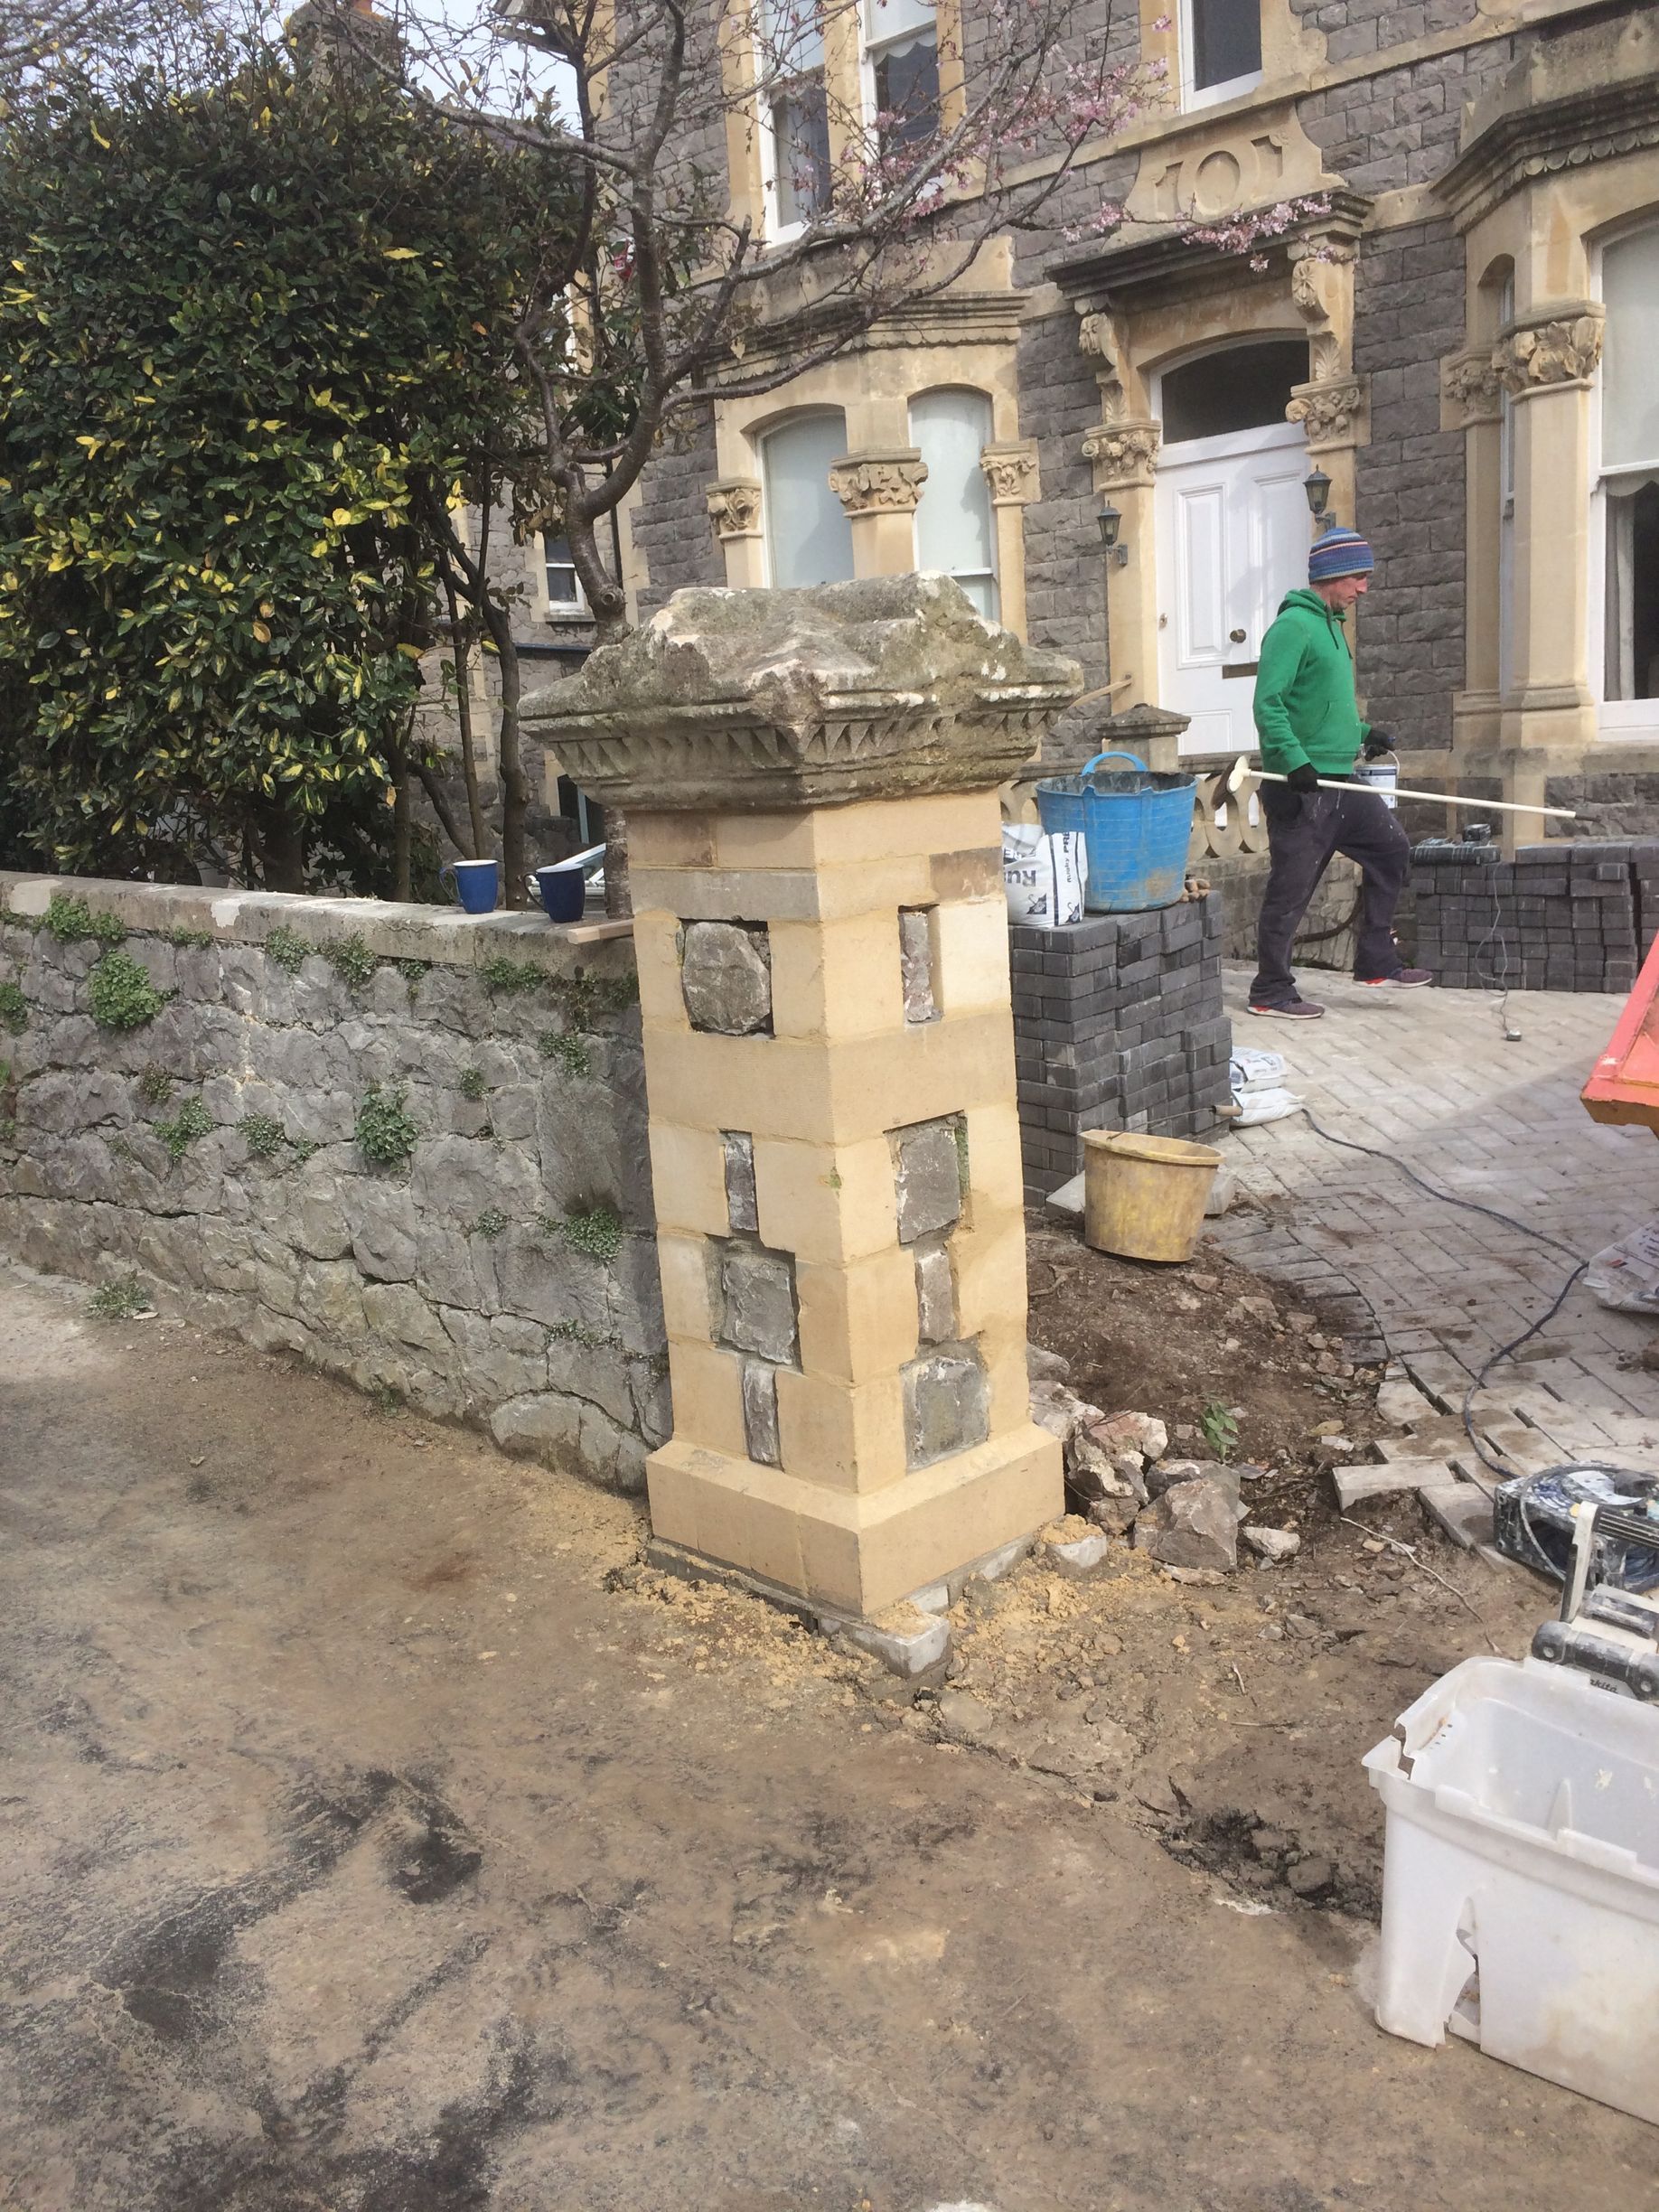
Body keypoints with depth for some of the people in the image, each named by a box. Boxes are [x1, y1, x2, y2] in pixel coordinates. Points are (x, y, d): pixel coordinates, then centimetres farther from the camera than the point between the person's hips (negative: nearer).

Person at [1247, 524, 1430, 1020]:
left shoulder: (1331, 625, 18)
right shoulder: (1293, 626, -12)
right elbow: (1268, 705, -20)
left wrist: (1361, 731, 16)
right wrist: (1295, 760, -27)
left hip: (1339, 780, 10)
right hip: (1300, 788, -10)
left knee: (1392, 848, 13)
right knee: (1291, 889, -3)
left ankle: (1377, 962, 21)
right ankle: (1271, 992, 7)